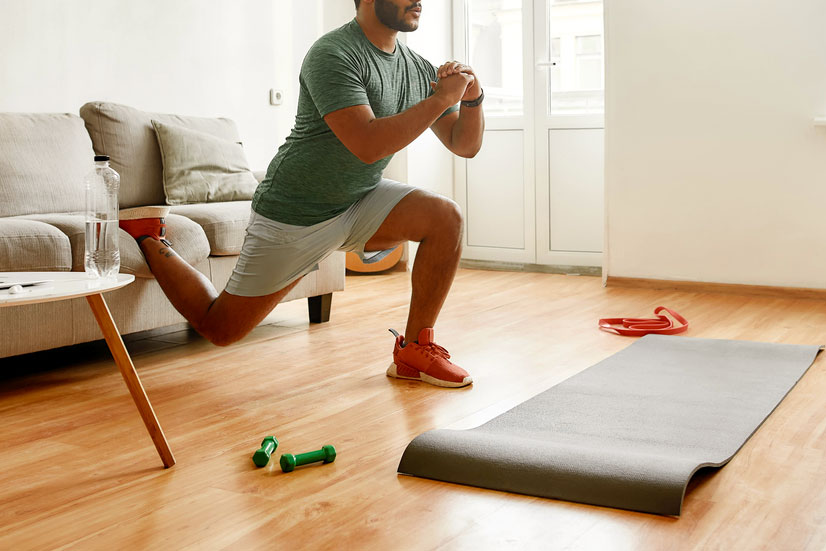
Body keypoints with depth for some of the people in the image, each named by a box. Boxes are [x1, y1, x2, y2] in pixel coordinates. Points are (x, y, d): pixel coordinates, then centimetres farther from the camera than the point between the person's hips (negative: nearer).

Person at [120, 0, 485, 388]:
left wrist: (472, 99, -15)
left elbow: (465, 145, 6)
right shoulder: (333, 55, -23)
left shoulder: (419, 70, 1)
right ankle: (147, 241, 26)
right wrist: (442, 99, -29)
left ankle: (414, 353, -7)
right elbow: (368, 146, -35)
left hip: (360, 200, 7)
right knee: (220, 329, 2)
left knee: (446, 218, -19)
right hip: (294, 213, -6)